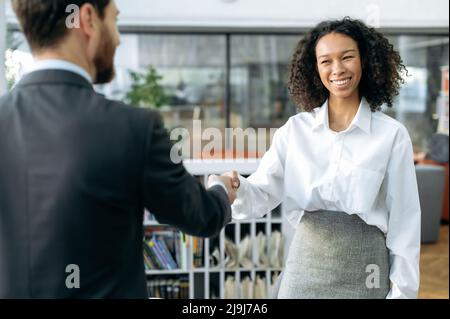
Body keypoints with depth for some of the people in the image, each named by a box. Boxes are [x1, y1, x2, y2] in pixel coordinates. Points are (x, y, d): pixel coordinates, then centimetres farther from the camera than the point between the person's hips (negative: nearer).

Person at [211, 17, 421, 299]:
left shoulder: (392, 135, -5)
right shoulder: (295, 130, 1)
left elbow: (404, 220, -3)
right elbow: (262, 194, -4)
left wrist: (402, 291, -4)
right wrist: (237, 188, -26)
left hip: (363, 270, -1)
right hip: (305, 268, 2)